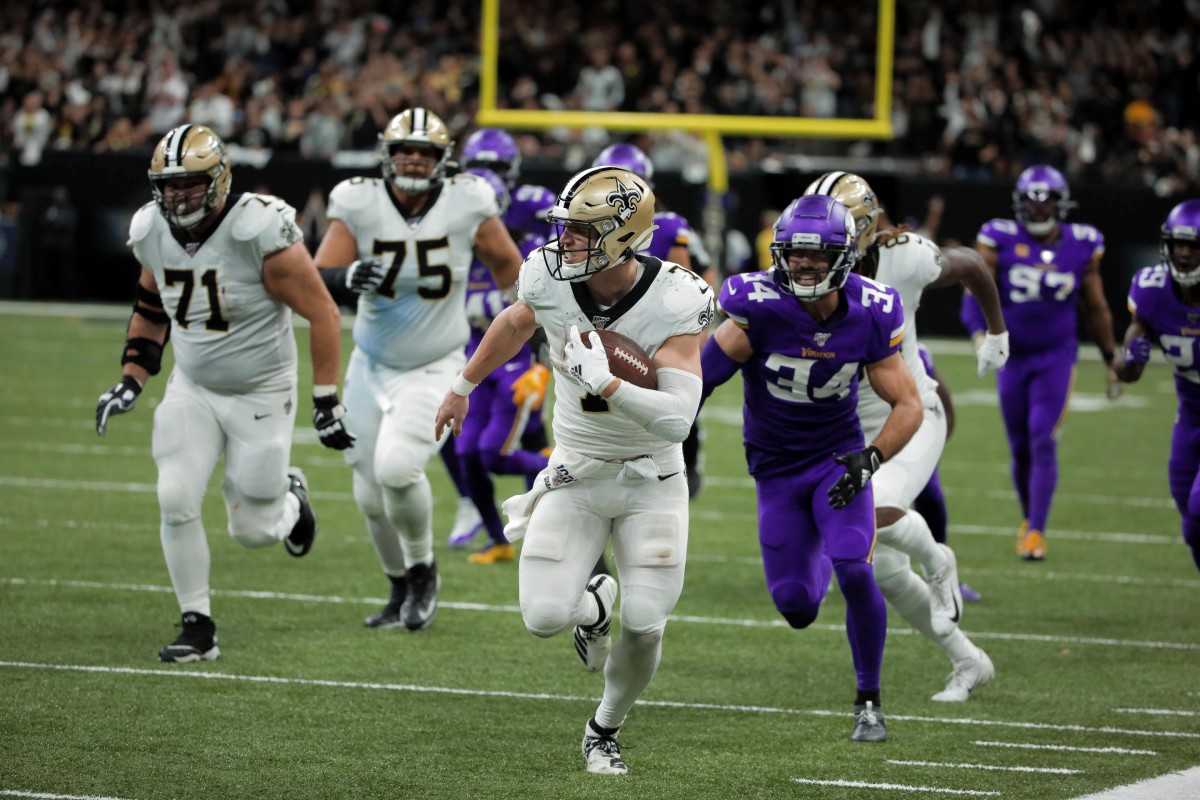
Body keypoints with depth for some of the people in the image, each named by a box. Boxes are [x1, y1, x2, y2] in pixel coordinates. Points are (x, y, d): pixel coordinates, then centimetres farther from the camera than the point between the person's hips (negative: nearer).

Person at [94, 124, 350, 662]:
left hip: (261, 395, -4)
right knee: (176, 500, -13)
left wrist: (326, 401, -18)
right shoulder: (152, 232, -6)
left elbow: (322, 314, -18)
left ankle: (289, 498, 40)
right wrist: (131, 382, 4)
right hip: (192, 390, 4)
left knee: (252, 531, 2)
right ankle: (198, 628, 1)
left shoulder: (259, 231, -25)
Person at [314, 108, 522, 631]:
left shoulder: (466, 205, -12)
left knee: (396, 467, -23)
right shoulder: (359, 205, -12)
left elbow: (506, 264, 6)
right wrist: (348, 275, -39)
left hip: (434, 368, -2)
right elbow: (317, 276, -18)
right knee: (371, 496, 6)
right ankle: (402, 590, 31)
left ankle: (423, 569, 3)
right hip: (372, 367, 3)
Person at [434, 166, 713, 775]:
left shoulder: (674, 302, -23)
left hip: (650, 480, -2)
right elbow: (515, 324, 13)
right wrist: (463, 387, 26)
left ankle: (604, 731, 20)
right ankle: (592, 605, 27)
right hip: (575, 473, 2)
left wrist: (603, 383, -39)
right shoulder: (549, 279, -13)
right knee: (545, 617, -11)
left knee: (643, 626, -9)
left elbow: (678, 419, -30)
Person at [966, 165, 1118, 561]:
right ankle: (1028, 517, 32)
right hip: (1013, 356, 1)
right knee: (1021, 449, 9)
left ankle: (1037, 532, -10)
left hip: (1057, 357, -1)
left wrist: (1110, 359, 13)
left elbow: (1096, 309, 8)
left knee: (1043, 443, -13)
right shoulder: (999, 241, -7)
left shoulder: (1081, 246, -2)